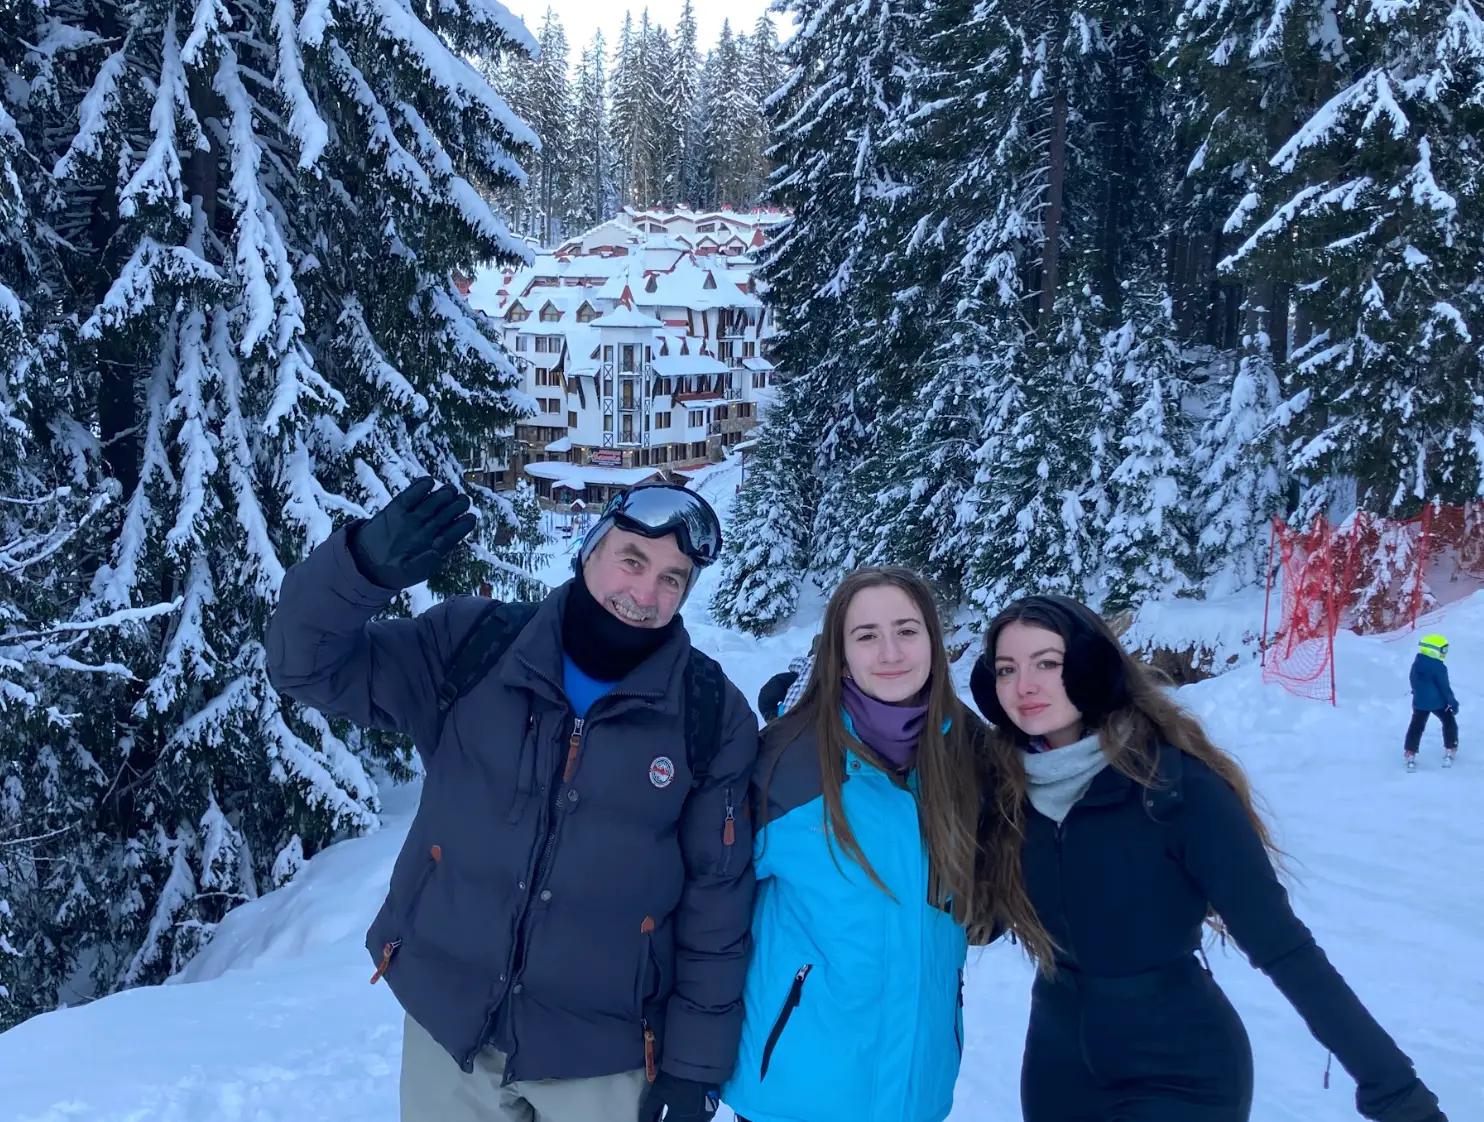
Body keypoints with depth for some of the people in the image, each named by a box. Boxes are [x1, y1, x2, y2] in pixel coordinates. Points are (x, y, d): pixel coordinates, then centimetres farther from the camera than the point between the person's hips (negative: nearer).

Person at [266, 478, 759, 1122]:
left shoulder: (714, 720, -9)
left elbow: (717, 901, -3)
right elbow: (308, 665, -9)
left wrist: (698, 1057, -2)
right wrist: (362, 568, -28)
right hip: (446, 1029, 2)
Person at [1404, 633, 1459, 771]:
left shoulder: (1416, 663, 1)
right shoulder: (1439, 667, -20)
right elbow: (1444, 687, -16)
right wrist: (1453, 703, -6)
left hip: (1420, 702, 5)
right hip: (1438, 702, -5)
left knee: (1416, 728, 8)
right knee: (1449, 724, 18)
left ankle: (1410, 756, -1)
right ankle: (1450, 752, 20)